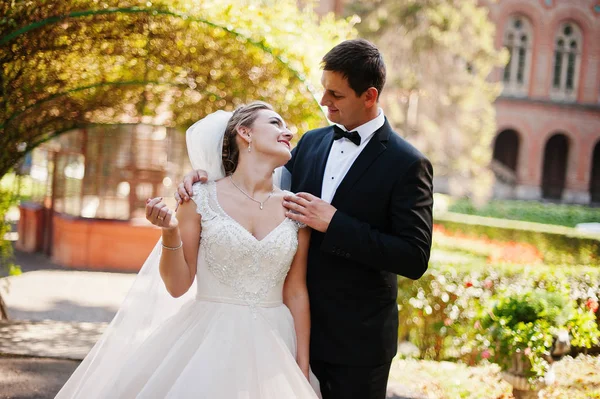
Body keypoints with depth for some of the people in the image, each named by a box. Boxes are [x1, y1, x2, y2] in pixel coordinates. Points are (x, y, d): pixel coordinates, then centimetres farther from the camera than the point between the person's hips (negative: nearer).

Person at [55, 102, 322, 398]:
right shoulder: (200, 198, -5)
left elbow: (296, 292, 6)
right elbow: (177, 285, -2)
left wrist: (302, 372, 3)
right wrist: (170, 232, -19)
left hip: (272, 347, 2)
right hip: (209, 343, -2)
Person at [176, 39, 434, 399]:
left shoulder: (407, 164, -12)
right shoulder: (311, 143, 6)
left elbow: (415, 258, -18)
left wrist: (334, 223, -22)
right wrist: (207, 176, -4)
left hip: (357, 341, -5)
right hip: (300, 326, 5)